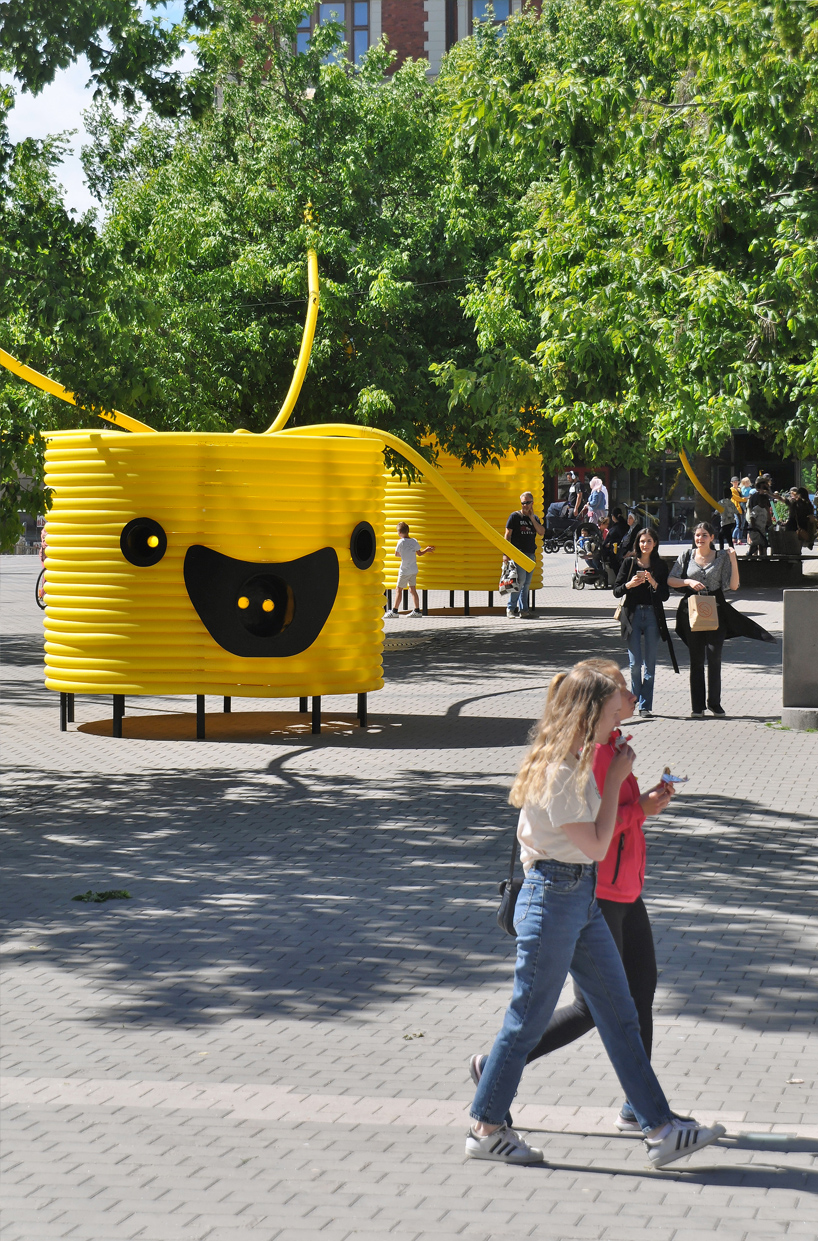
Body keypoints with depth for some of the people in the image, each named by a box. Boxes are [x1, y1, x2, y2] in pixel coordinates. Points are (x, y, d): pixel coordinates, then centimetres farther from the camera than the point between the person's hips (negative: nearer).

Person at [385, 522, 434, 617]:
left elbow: (396, 554, -3)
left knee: (398, 589, 2)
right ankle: (416, 610, 5)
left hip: (405, 571, -6)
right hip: (414, 570, 6)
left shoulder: (401, 542, -14)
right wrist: (427, 550, 31)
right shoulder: (414, 541, 1)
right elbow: (419, 553, 13)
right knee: (412, 589, 10)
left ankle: (395, 610, 2)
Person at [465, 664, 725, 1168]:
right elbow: (596, 845, -16)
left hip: (583, 898, 10)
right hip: (553, 898, -10)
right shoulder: (557, 772, -19)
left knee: (621, 1016, 7)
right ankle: (487, 1128, 15)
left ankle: (661, 1130, 9)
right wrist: (615, 781, -11)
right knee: (529, 1019, 1)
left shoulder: (578, 762, 11)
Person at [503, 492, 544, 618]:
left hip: (530, 554, 6)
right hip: (518, 553, -6)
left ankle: (523, 609, 13)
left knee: (527, 582, 7)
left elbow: (542, 532, 1)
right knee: (520, 580, -16)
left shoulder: (535, 518, 14)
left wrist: (532, 518, -5)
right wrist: (506, 553, -10)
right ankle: (510, 607, -9)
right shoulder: (515, 516, -1)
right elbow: (507, 535, -3)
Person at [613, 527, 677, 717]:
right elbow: (616, 591, 2)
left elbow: (665, 595, 2)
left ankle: (645, 705, 4)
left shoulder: (660, 565, 6)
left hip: (653, 616, 1)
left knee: (650, 663, 0)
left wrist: (653, 583, -15)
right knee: (635, 662, -5)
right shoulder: (629, 563, 4)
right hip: (633, 614, -1)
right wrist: (629, 584, -17)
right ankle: (635, 697, 17)